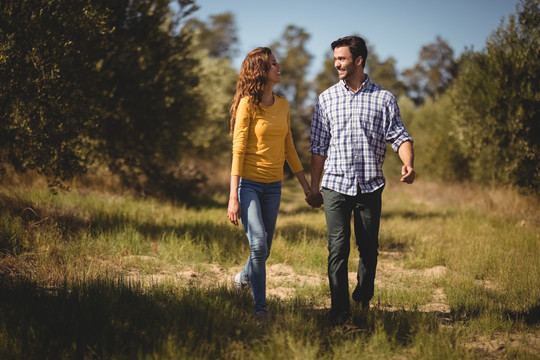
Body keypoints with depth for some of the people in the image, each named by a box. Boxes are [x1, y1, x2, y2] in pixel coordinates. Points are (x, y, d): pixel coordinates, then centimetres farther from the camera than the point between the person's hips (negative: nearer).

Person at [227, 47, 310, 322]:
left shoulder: (282, 104, 10)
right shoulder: (248, 104, -9)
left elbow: (288, 148, 18)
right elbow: (238, 149, -12)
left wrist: (306, 185, 17)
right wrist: (233, 196, -17)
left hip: (273, 185, 6)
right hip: (248, 183, -6)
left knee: (264, 251, 9)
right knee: (258, 244, -19)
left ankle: (243, 277, 40)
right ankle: (260, 307, -10)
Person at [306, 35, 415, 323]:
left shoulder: (384, 98, 5)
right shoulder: (327, 99, 8)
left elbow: (398, 136, -3)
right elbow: (319, 147, 10)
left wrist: (408, 164, -23)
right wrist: (314, 188, 9)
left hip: (370, 186, 0)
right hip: (336, 184, 0)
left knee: (368, 248, 9)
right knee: (338, 248, -8)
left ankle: (363, 297, 33)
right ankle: (340, 312, -5)